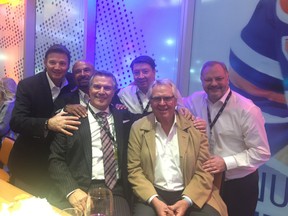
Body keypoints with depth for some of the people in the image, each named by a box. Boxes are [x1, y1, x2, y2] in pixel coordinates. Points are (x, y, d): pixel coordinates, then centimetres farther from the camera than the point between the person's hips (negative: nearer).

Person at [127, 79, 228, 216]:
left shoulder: (194, 127, 2)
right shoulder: (138, 128, 3)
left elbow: (204, 171, 1)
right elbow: (134, 170, 0)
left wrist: (186, 201, -12)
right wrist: (154, 200, -13)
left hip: (190, 195, 1)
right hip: (153, 194, 0)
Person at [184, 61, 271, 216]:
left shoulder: (247, 109, -17)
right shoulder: (195, 100, -5)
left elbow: (261, 152, -15)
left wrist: (226, 163, -25)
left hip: (240, 184, -3)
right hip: (206, 180, 4)